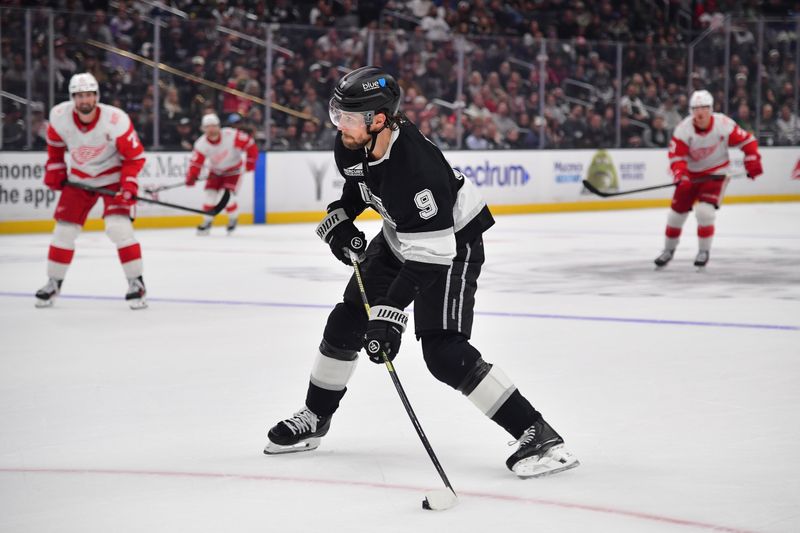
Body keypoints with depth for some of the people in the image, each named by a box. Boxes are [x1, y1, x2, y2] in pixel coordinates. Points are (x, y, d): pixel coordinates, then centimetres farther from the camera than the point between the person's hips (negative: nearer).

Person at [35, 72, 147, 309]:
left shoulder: (116, 119, -27)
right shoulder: (59, 116, -18)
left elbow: (135, 156, -17)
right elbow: (55, 143, 7)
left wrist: (128, 184, -25)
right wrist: (54, 170, 3)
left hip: (113, 176, -4)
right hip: (79, 178, 4)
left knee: (118, 226, -20)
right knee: (64, 229, 2)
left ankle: (136, 283, -8)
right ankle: (53, 283, 20)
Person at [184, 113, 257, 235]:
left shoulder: (232, 135, -30)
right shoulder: (201, 144, -20)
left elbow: (250, 144, -21)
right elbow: (196, 162, -18)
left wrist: (250, 162, -19)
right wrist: (191, 177, -33)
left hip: (233, 169, -3)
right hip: (215, 171, 3)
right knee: (210, 194, -8)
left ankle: (233, 218, 9)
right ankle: (207, 222, 10)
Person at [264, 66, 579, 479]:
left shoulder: (415, 168, -39)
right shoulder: (351, 144, -14)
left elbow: (428, 257, -38)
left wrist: (390, 313, -41)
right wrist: (339, 218, -1)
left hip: (452, 242, -9)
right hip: (398, 237, 9)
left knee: (443, 351, -20)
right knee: (346, 323, 11)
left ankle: (536, 434, -18)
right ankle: (313, 420, 31)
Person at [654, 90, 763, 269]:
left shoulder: (723, 124, -20)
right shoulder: (684, 129, -19)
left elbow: (747, 141, -10)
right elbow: (676, 155, -21)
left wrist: (752, 162, -18)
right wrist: (680, 173, -39)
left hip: (716, 172, -2)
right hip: (691, 174, 2)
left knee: (704, 210, -20)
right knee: (677, 212, 5)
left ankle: (704, 251, 0)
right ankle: (668, 250, 27)